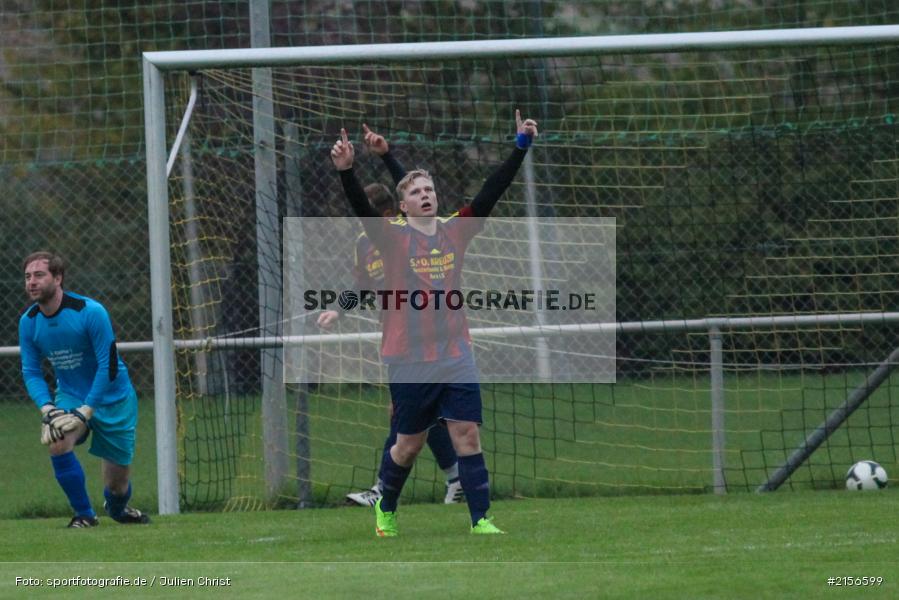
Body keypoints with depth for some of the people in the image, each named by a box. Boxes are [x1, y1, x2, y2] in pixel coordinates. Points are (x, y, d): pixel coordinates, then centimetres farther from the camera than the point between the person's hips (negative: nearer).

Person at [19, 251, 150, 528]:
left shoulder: (90, 312, -23)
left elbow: (108, 366, -21)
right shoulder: (28, 321, -8)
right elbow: (31, 372, -2)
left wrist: (85, 411, -26)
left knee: (117, 482, 2)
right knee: (57, 441, -30)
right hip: (70, 396, 3)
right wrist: (46, 409, -20)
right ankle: (84, 515, -11)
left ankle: (117, 508, 42)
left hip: (112, 400, -3)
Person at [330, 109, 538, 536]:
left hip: (455, 355, 3)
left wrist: (521, 146, -10)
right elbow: (362, 210, -20)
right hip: (409, 360, -3)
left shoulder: (455, 230, 5)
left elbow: (491, 192, -1)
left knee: (467, 435, -4)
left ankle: (481, 520, -4)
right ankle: (385, 508, 30)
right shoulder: (393, 237, -4)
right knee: (409, 443, 7)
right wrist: (346, 172, -38)